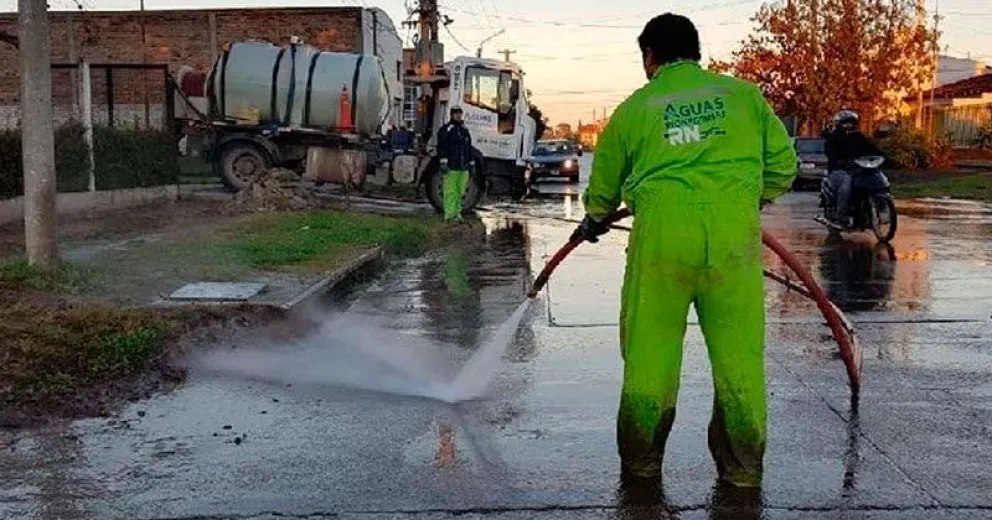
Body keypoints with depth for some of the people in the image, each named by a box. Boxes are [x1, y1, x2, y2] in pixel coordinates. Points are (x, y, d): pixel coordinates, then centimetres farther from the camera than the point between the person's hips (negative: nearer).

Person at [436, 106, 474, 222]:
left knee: (459, 192, 8)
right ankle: (449, 214, -10)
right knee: (450, 191, -8)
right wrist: (443, 162, -17)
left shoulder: (465, 130, 19)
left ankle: (457, 212, 15)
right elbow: (442, 147, -9)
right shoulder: (445, 130, -2)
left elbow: (469, 148, 25)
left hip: (463, 167, 6)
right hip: (451, 167, -6)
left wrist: (471, 163, 22)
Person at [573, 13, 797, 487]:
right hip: (734, 233, 1)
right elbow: (783, 163, 15)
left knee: (649, 348, 10)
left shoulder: (634, 108, 13)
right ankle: (742, 466, 18)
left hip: (662, 231, -1)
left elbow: (604, 185, 24)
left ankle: (641, 462, 21)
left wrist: (594, 221, 45)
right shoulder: (744, 94, 14)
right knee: (739, 350, 9)